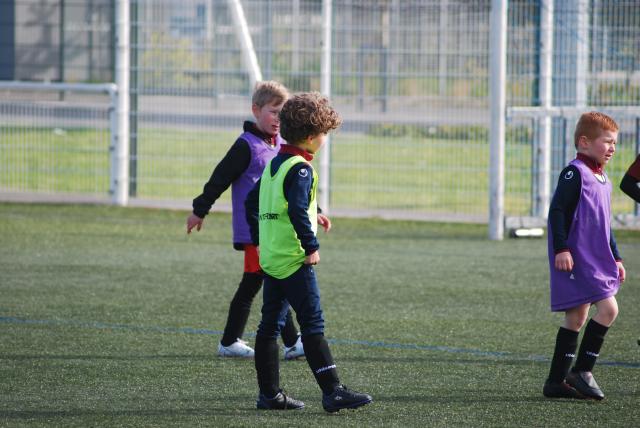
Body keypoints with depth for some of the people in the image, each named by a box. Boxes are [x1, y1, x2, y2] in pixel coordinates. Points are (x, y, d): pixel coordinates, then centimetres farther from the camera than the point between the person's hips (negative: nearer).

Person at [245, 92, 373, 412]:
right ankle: (332, 391, -10)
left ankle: (269, 393, 13)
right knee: (313, 325, -9)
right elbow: (298, 211, -26)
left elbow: (251, 203, 21)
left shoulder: (274, 164, 14)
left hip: (269, 259, 9)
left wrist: (260, 239, 25)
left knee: (270, 324, 10)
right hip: (294, 261, -9)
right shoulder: (300, 169, -14)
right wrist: (311, 246, -18)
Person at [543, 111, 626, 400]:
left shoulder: (602, 179, 18)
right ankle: (582, 371, -9)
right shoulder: (575, 173, -10)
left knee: (575, 318, 10)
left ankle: (556, 381, 14)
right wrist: (561, 248, -22)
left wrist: (615, 258, 26)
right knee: (608, 307, -16)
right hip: (576, 258, -10)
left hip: (597, 259, 10)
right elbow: (557, 211, -16)